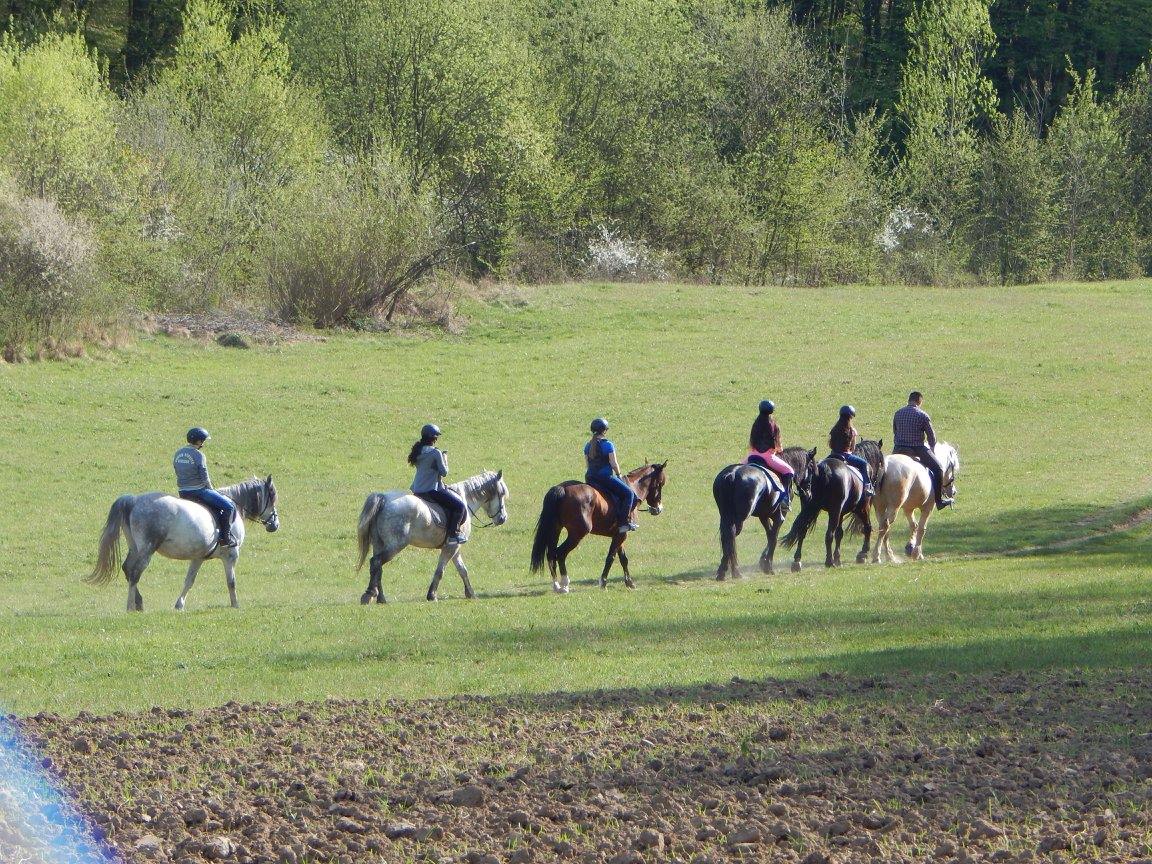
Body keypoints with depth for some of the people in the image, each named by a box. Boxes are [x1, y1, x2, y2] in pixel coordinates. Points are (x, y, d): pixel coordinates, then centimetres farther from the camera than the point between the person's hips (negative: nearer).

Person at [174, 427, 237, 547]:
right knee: (229, 506, -1)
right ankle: (225, 537, -3)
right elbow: (205, 478, -16)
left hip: (182, 492, 9)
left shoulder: (178, 454, 7)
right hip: (198, 491, -9)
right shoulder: (198, 455, -17)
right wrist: (211, 489, 3)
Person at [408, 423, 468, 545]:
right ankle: (453, 534, -4)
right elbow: (444, 472, -12)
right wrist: (445, 458, 2)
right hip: (431, 490, -9)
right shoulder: (435, 453, -16)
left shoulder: (418, 451, 8)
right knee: (459, 505, 0)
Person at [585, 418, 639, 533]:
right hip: (606, 477, -7)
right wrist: (618, 474, 5)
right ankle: (623, 522, -5)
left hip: (590, 479, 7)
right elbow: (614, 464, -12)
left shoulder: (588, 446, 9)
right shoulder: (607, 445, -11)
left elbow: (587, 464, 12)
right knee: (628, 493, 4)